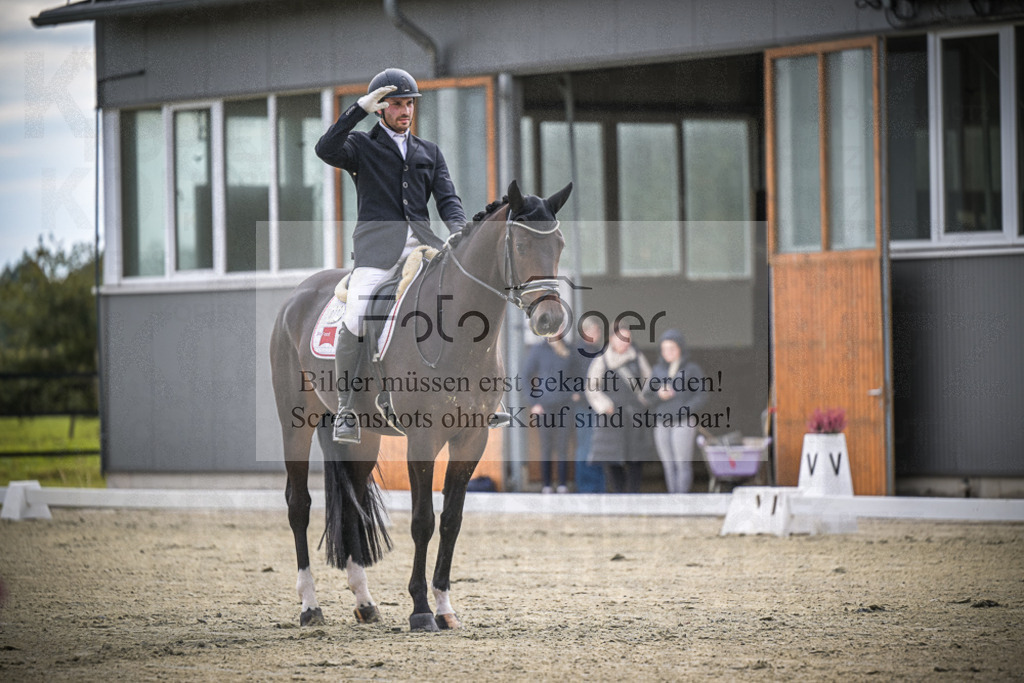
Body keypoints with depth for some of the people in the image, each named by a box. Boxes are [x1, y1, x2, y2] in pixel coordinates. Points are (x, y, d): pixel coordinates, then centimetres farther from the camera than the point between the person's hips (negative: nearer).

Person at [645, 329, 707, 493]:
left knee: (683, 464, -8)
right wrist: (659, 395, -11)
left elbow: (701, 396, -4)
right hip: (662, 424, 4)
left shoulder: (692, 369, -1)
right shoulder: (658, 370, 11)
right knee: (669, 466, 5)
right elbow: (649, 398, 11)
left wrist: (684, 411, -17)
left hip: (683, 424, -4)